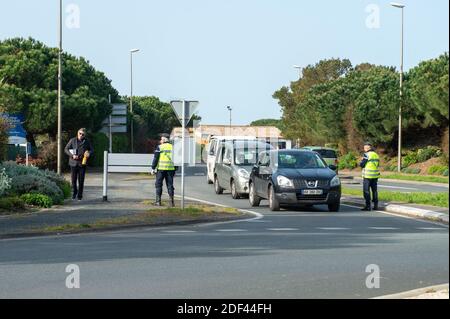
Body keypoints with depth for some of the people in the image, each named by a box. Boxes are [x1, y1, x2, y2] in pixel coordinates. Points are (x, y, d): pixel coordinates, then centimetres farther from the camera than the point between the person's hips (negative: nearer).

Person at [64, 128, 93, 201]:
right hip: (73, 163, 0)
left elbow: (92, 150, 14)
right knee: (73, 180, 4)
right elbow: (66, 149, 3)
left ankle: (80, 195, 10)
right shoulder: (72, 140, 2)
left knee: (81, 180, 0)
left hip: (82, 163, 0)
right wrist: (72, 155, -13)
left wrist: (89, 153, -10)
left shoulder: (87, 142, 5)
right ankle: (74, 193, 26)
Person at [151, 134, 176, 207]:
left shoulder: (159, 147, -3)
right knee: (170, 185, 6)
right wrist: (175, 170, 17)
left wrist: (153, 168, -1)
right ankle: (171, 201, 0)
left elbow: (156, 158, -6)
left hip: (161, 168, -3)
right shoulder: (173, 147, 9)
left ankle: (158, 201, 3)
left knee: (158, 184, 5)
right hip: (170, 169, 3)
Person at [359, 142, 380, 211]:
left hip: (367, 176, -7)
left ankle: (368, 206, -5)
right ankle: (375, 205, 15)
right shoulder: (376, 155, 12)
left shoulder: (367, 154, -11)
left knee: (366, 191, -2)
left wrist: (362, 160, 9)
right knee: (374, 190, 13)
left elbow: (361, 164, -13)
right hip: (375, 175, 7)